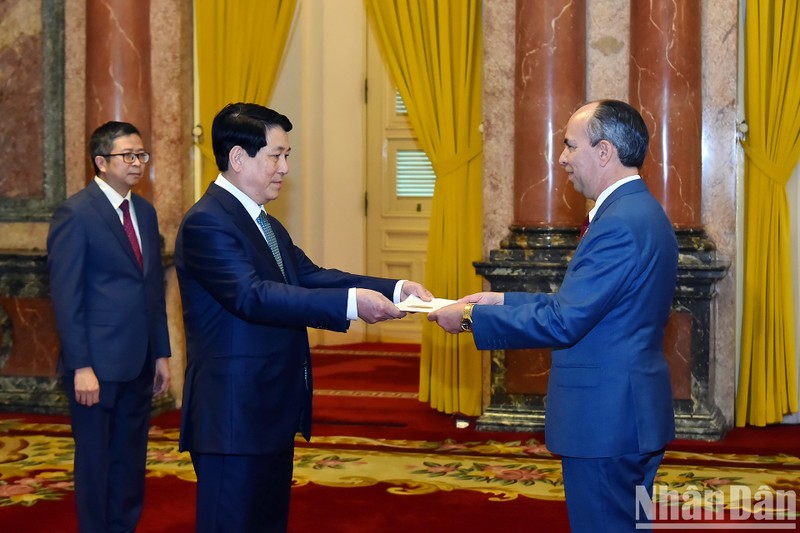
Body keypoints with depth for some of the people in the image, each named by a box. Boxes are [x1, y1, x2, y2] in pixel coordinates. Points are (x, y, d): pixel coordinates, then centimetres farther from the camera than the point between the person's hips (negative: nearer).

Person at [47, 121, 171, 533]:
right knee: (95, 462, 5)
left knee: (130, 463, 13)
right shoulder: (75, 214, -9)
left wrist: (162, 354, 12)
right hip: (97, 365, -6)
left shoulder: (145, 212, 13)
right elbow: (65, 296, -12)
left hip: (139, 364, 7)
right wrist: (81, 367, -16)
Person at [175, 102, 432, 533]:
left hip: (273, 413, 10)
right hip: (233, 417, -10)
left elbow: (311, 277, 7)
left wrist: (393, 288, -6)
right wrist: (350, 303, -31)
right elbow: (253, 296, -27)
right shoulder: (206, 222, -16)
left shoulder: (268, 227, 16)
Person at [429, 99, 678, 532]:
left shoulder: (620, 224, -21)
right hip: (629, 415, 10)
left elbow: (562, 322, -23)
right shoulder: (640, 211, 12)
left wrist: (471, 317, -15)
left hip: (605, 422, -10)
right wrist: (504, 301, 10)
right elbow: (579, 304, 14)